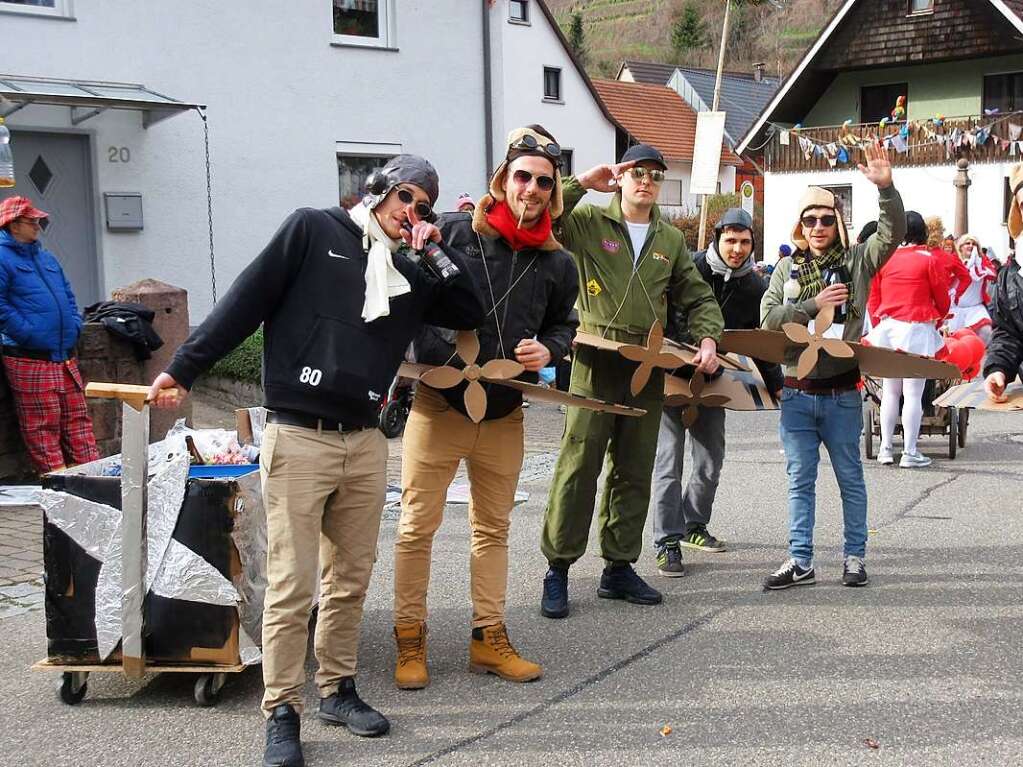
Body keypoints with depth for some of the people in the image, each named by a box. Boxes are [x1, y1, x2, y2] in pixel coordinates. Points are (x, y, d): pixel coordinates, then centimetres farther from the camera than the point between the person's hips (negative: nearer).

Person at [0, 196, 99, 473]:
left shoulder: (46, 257, 20)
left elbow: (68, 295, 26)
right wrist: (28, 332, -19)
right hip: (29, 363, -8)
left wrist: (75, 325, 11)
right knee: (43, 428, -2)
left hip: (66, 359, 8)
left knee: (78, 420, 9)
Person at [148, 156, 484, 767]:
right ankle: (283, 713, 6)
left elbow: (471, 312, 12)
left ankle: (339, 688, 26)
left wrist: (438, 250, 5)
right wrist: (184, 370, -5)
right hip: (298, 439, -5)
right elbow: (246, 302, -2)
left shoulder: (413, 272, 17)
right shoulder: (314, 230, 2)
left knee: (351, 579, 11)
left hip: (365, 443, 5)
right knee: (292, 584, -4)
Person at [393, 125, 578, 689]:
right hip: (439, 406, -4)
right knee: (418, 526, 2)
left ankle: (489, 638, 26)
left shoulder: (557, 264, 3)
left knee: (493, 528, 14)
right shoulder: (454, 233, -9)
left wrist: (548, 349, -3)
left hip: (504, 416, 4)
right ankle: (410, 641, 16)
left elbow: (564, 323, 18)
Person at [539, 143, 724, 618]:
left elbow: (699, 298, 19)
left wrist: (708, 338, 1)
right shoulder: (587, 222, 2)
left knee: (634, 472, 10)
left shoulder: (671, 240, 16)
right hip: (596, 361, -5)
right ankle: (558, 569, 3)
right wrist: (581, 184, -11)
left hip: (648, 366, 5)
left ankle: (619, 568, 20)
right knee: (578, 466, -7)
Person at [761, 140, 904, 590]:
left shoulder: (857, 259, 1)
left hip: (842, 392, -2)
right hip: (797, 392, 2)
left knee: (850, 478, 9)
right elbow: (768, 317, -3)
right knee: (800, 480, 7)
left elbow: (893, 233, -14)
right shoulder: (789, 266, 7)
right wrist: (814, 305, -14)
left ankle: (854, 556, 20)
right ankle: (800, 561, 13)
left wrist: (885, 188, -28)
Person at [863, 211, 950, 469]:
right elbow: (942, 299, 2)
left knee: (890, 392, 12)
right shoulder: (930, 259, -5)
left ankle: (886, 449, 14)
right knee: (913, 394, -1)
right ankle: (910, 453, 0)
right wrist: (939, 318, 22)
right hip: (917, 330, -4)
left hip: (887, 329, 4)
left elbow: (873, 299, 7)